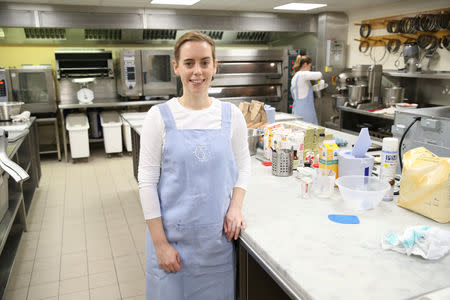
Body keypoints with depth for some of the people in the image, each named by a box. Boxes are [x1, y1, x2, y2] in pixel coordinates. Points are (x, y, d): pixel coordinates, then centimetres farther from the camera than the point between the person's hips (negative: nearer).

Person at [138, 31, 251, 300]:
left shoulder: (232, 115, -2)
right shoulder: (160, 117, -9)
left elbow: (243, 167, 9)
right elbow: (147, 182, -8)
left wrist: (235, 207, -7)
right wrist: (160, 243, -9)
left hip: (218, 237, 2)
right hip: (172, 235, -2)